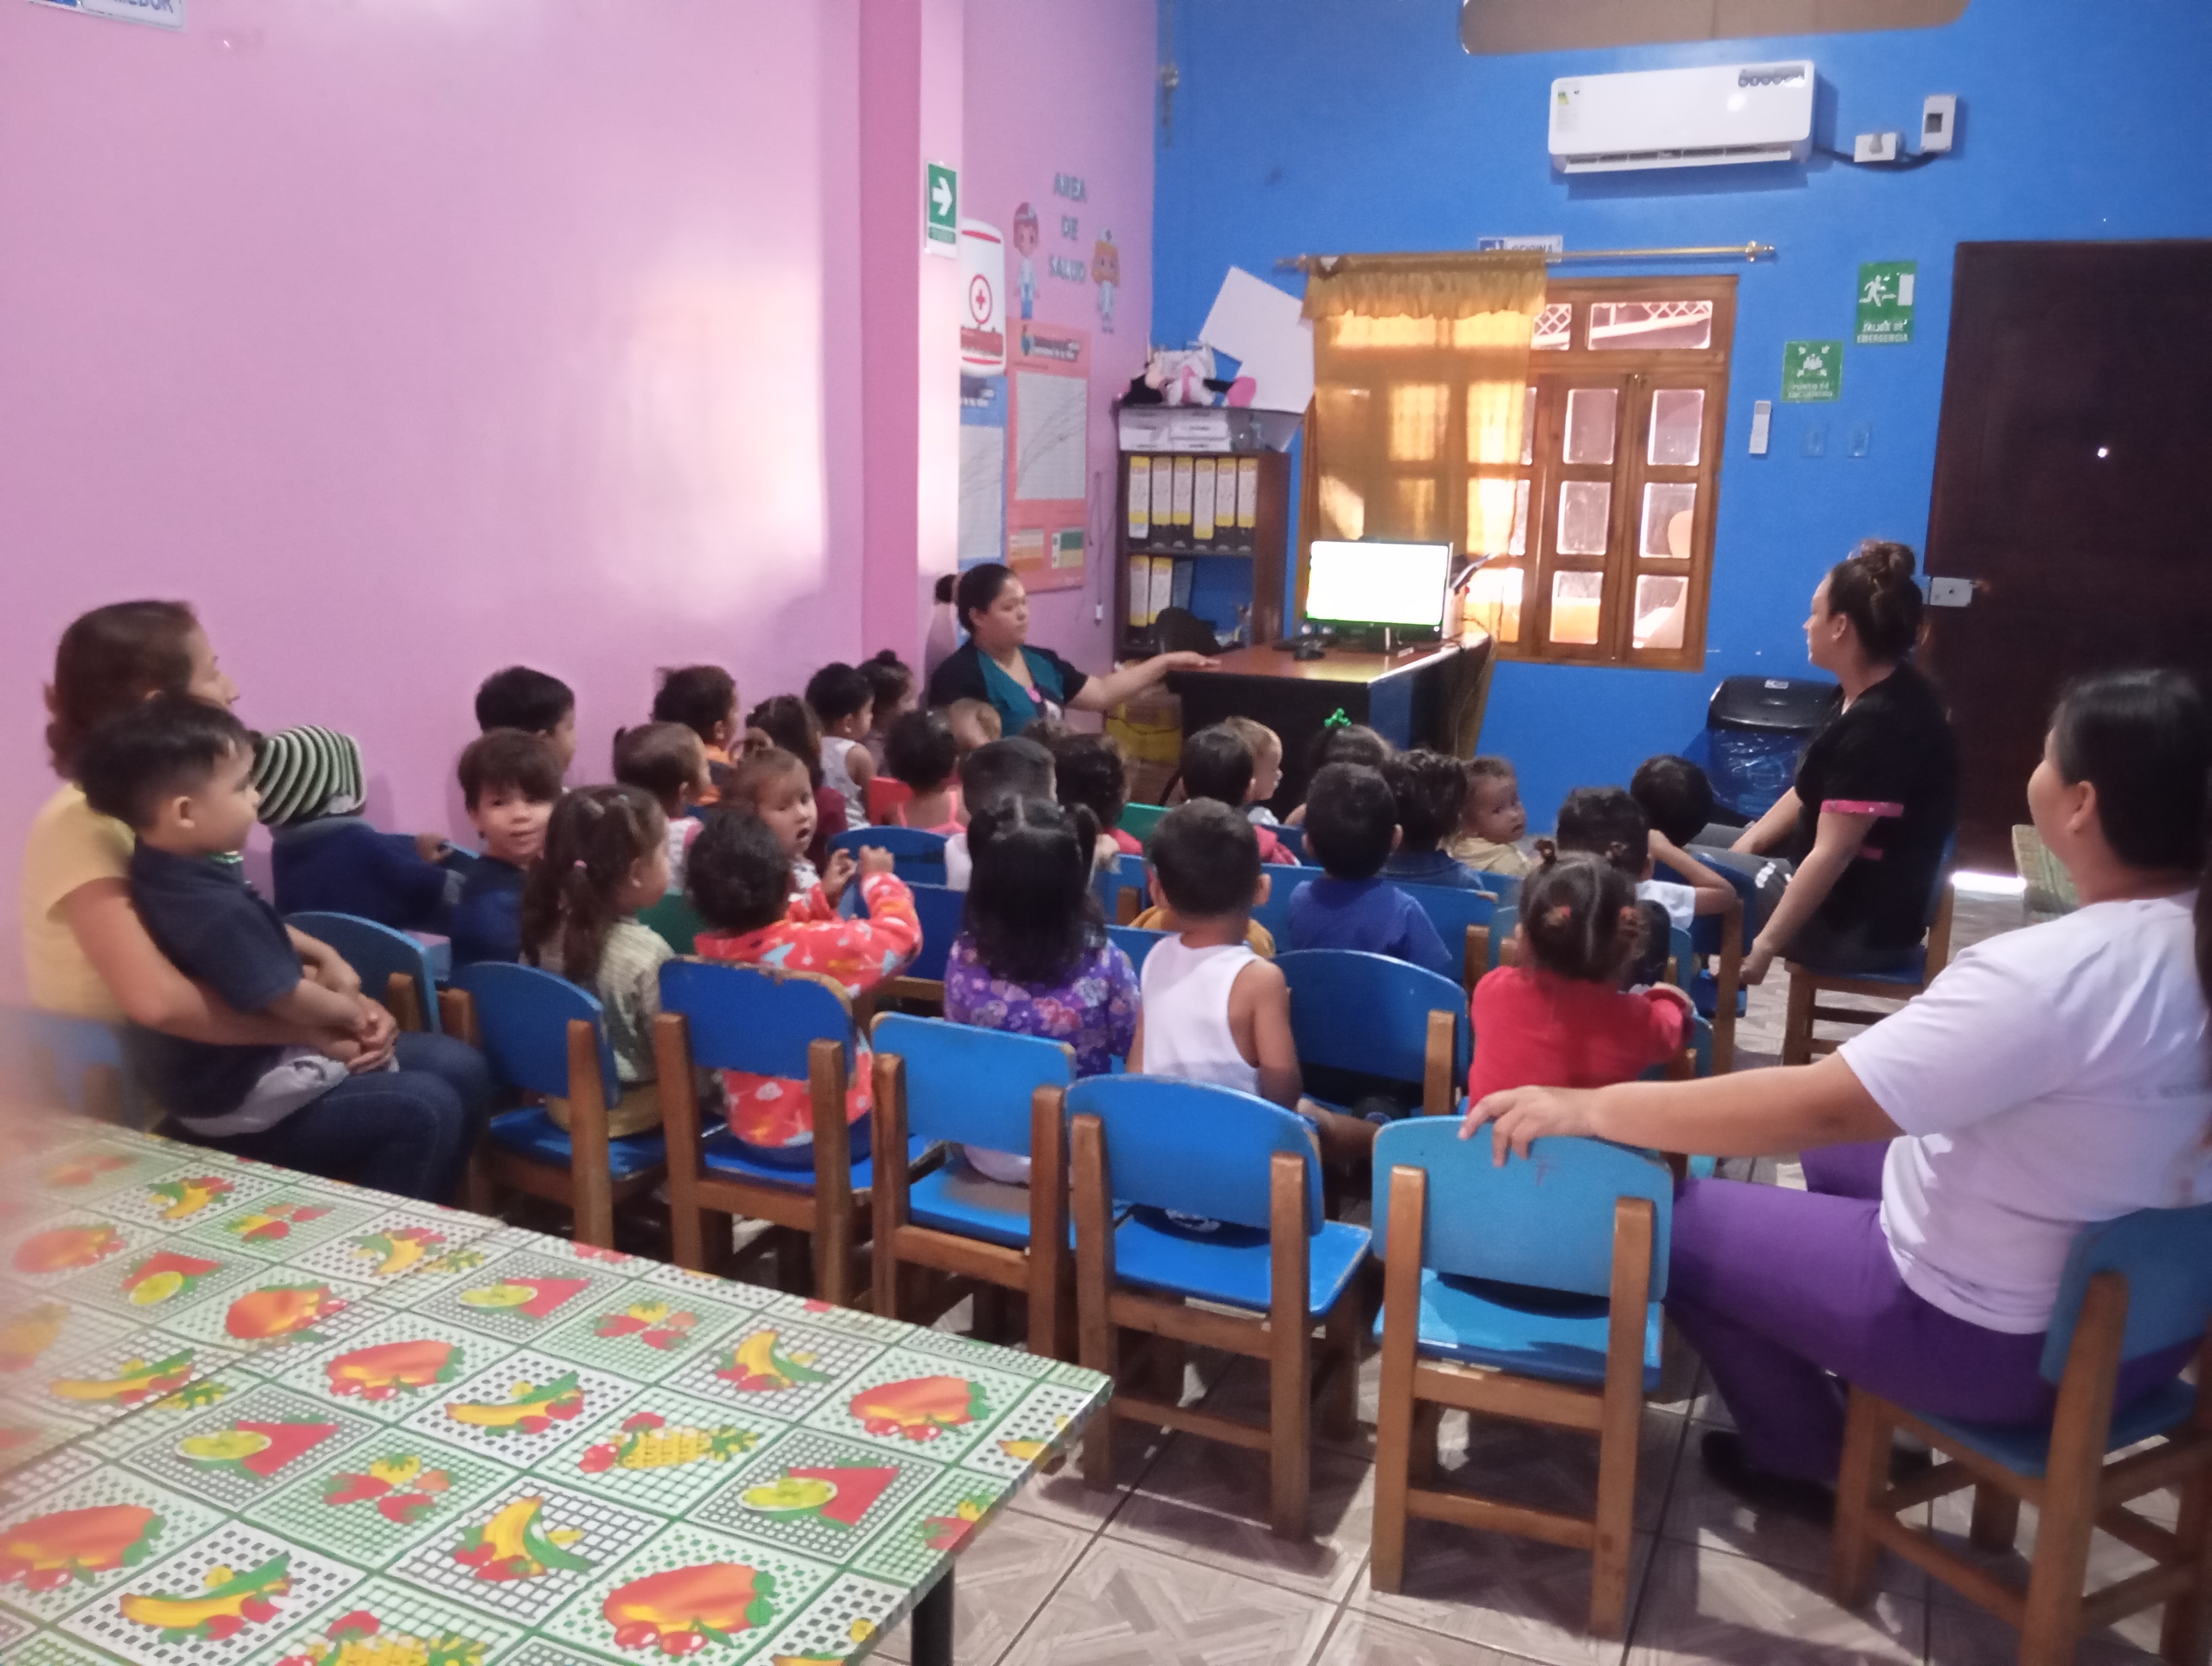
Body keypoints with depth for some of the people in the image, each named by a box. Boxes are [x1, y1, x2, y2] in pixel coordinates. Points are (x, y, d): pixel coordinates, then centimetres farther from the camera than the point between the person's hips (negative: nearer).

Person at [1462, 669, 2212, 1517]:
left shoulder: (2050, 973, -31)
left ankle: (1807, 1456, 26)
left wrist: (1590, 1108, -26)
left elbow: (1817, 1106, -32)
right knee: (1843, 1154, 28)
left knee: (1674, 1218, 8)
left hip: (2004, 1341, -8)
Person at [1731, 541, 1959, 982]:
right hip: (1853, 894, 10)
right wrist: (1744, 845, 4)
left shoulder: (1878, 725, -26)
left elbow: (1831, 855, -27)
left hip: (1859, 924, -10)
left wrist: (1765, 946, -25)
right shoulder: (1881, 697, 5)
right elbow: (1811, 790, 14)